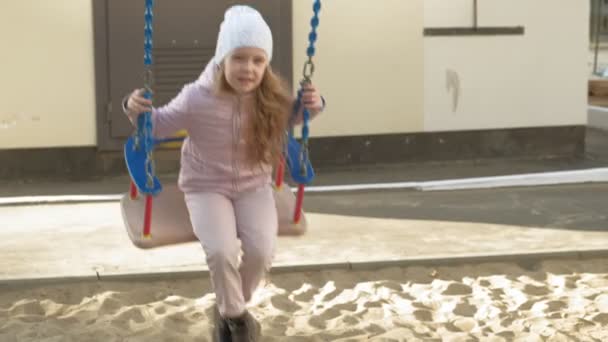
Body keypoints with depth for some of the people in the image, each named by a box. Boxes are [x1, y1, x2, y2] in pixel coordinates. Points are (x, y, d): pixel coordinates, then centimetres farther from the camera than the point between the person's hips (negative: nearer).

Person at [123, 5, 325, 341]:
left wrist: (314, 105, -11)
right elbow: (160, 124, -3)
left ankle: (229, 311, 12)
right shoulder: (197, 98, -21)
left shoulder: (273, 98, -15)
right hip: (206, 188, -2)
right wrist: (136, 109, -23)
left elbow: (294, 117, 10)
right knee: (222, 251, -27)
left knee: (261, 251, -20)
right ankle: (235, 314, 4)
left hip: (254, 186, 2)